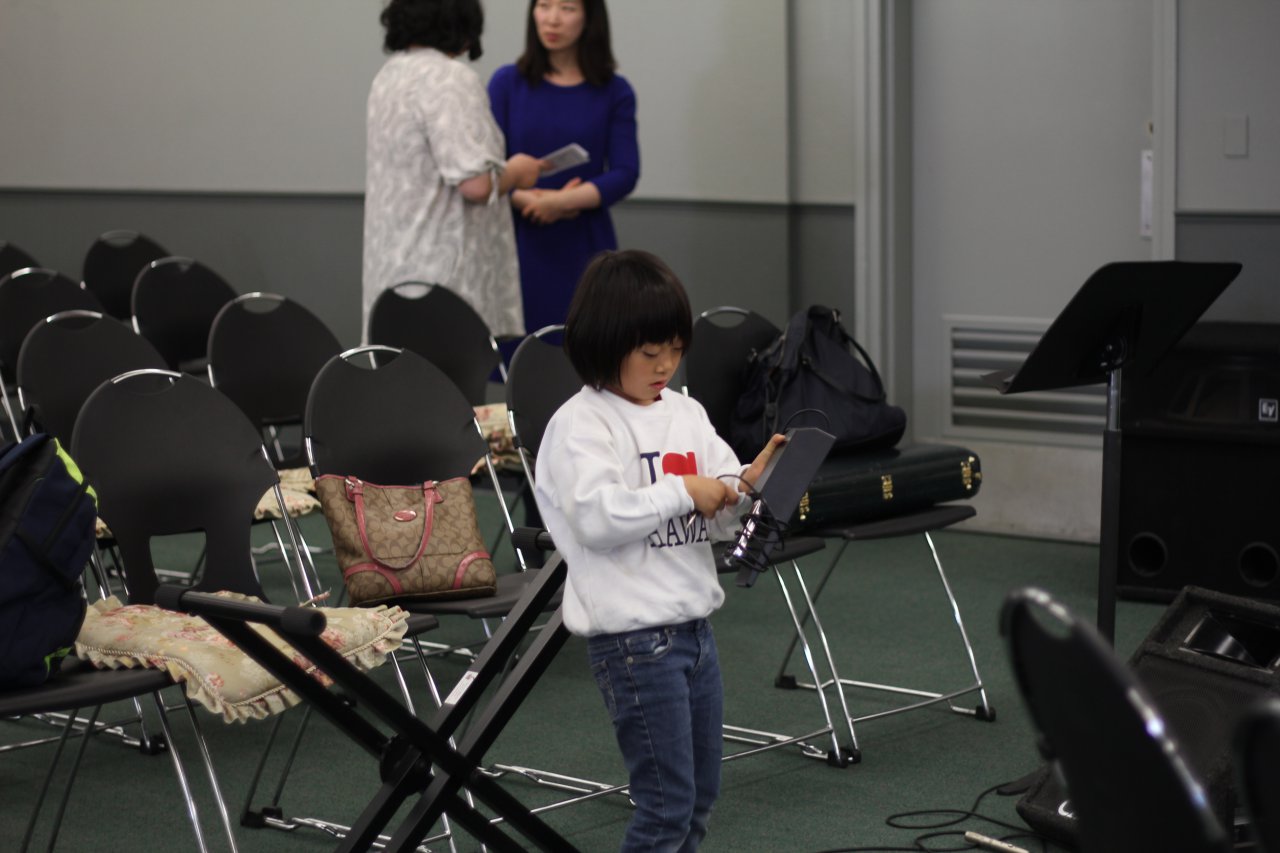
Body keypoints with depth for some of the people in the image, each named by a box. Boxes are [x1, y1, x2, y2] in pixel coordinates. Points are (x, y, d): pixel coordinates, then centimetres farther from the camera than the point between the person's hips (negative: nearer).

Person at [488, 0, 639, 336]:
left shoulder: (615, 92, 3)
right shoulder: (507, 82, 4)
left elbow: (624, 175, -4)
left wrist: (561, 202, -18)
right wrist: (531, 200, -17)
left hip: (585, 249, 0)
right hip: (520, 245, 0)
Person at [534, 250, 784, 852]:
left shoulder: (686, 413, 11)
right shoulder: (579, 424, -11)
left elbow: (718, 518, 12)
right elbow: (595, 518, -23)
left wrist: (749, 484, -9)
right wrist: (682, 490, -19)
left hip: (694, 625, 8)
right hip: (634, 637, -8)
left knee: (701, 791, 15)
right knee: (667, 800, -6)